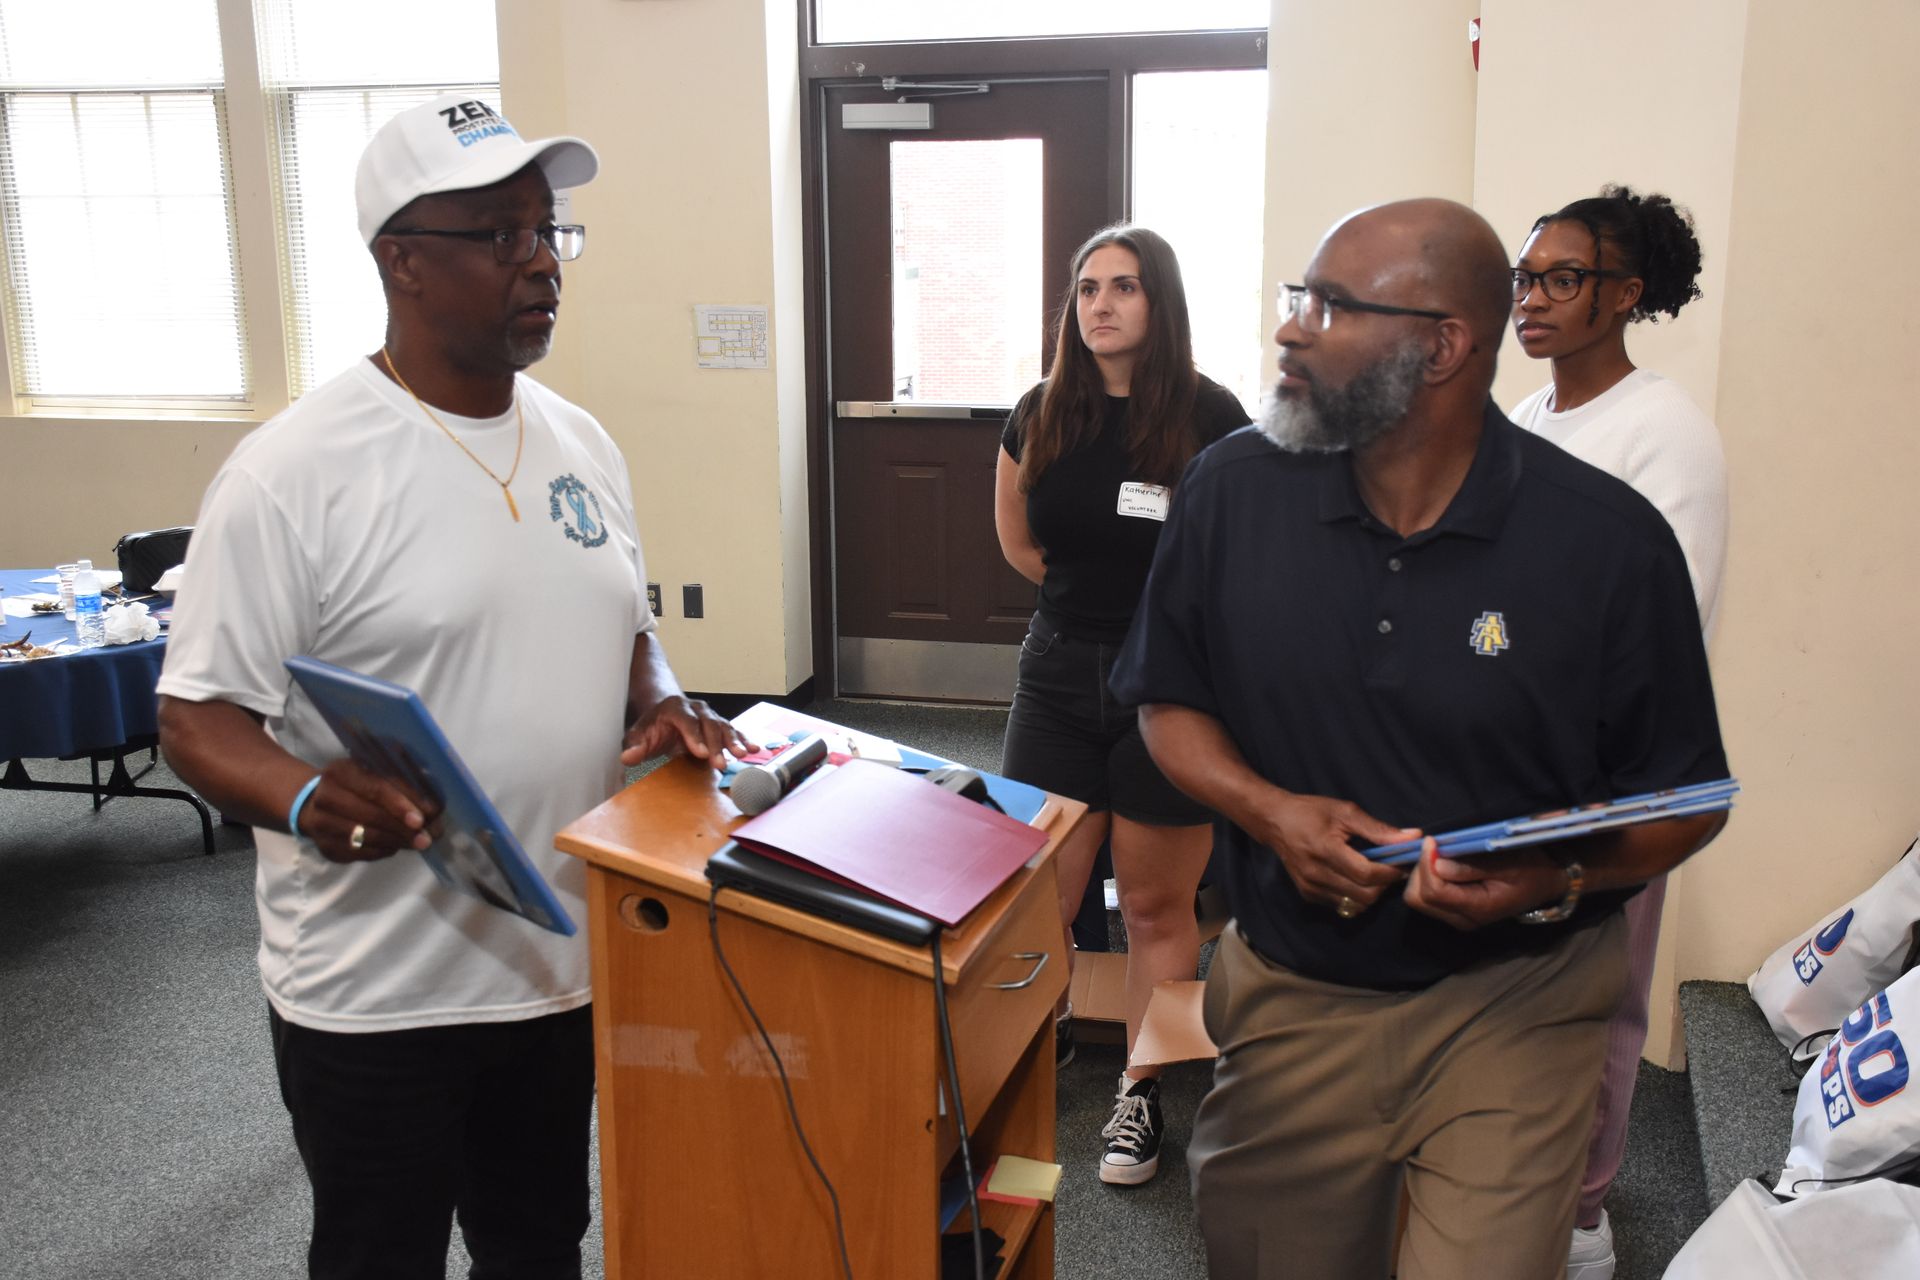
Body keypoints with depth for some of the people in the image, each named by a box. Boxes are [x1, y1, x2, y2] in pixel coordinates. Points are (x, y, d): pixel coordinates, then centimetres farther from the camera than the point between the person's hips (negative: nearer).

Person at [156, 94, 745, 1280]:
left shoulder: (582, 441, 5)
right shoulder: (292, 471, -15)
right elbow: (200, 716, -13)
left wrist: (660, 704, -5)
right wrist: (307, 801, -33)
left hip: (573, 959, 6)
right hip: (378, 997, -5)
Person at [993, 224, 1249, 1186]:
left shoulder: (1208, 416, -10)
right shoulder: (1042, 415, 3)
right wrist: (1091, 596, 11)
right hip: (1059, 674, 4)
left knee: (1156, 905, 8)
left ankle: (1139, 1096, 23)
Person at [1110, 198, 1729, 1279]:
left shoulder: (1610, 541, -12)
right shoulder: (1233, 491, -5)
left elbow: (1685, 801, -3)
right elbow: (1169, 702, 5)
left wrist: (1556, 879, -22)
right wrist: (1269, 811, -13)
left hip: (1514, 1005, -2)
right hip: (1294, 996, 3)